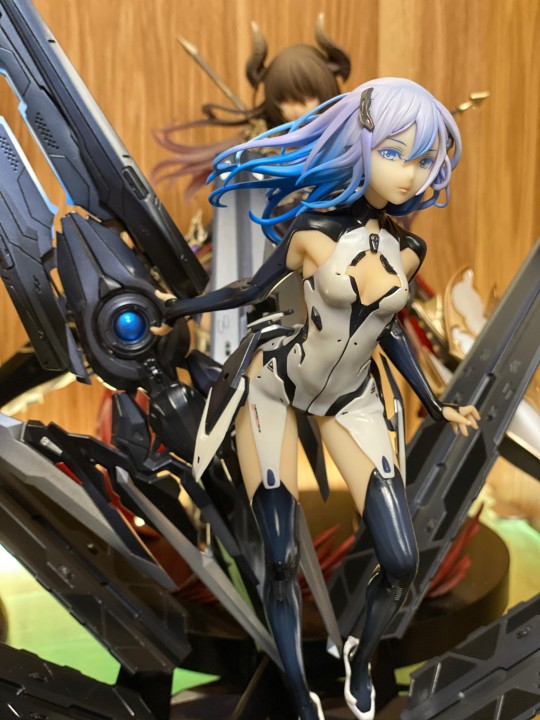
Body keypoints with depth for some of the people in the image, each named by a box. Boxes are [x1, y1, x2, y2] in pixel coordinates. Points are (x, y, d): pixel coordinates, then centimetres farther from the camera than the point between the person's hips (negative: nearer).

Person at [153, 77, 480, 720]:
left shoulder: (407, 250, -4)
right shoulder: (313, 228, -15)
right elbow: (254, 289, 0)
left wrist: (434, 406, 16)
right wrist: (179, 310, 11)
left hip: (352, 398, 4)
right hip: (275, 383, -3)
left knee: (401, 561, -6)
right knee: (282, 561, -2)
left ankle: (360, 657, 27)